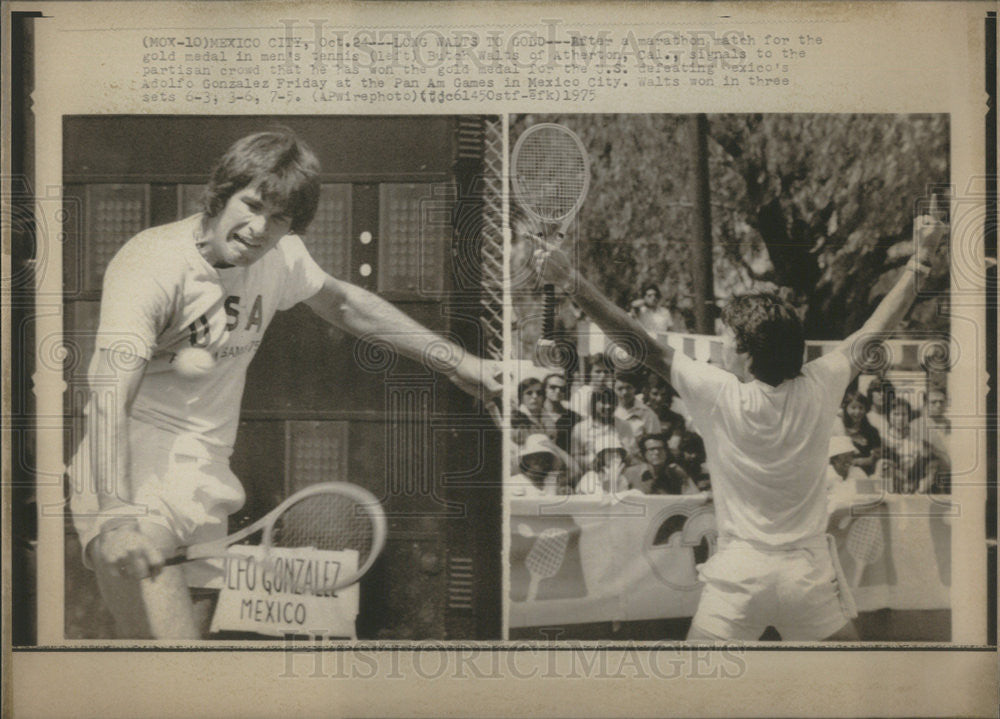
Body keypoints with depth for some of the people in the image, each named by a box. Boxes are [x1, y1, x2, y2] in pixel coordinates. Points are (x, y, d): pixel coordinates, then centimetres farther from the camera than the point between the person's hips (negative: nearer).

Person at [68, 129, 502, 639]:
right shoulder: (151, 265, -17)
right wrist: (117, 514, -43)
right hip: (130, 481, -7)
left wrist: (454, 360, 21)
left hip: (204, 483, 7)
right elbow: (109, 398, -27)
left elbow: (341, 301, 23)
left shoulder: (280, 256, 4)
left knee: (194, 630, 5)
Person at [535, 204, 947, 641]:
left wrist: (571, 282, -12)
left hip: (739, 574, -3)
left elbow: (643, 345, -12)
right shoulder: (820, 388, -5)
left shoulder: (720, 395, -12)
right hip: (810, 569, 3)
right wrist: (920, 259, 17)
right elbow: (878, 327, 7)